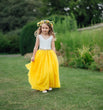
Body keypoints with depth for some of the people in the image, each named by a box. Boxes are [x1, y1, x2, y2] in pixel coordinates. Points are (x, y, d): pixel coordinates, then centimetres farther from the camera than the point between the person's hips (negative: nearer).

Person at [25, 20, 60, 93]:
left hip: (50, 55, 1)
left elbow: (53, 47, 4)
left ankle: (50, 85, 16)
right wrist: (33, 56, 0)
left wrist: (54, 56, -2)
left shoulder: (51, 37, 4)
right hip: (41, 55, -1)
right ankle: (43, 87, 6)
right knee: (41, 71, -3)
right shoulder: (39, 36, 2)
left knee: (50, 71, -1)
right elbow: (36, 47, 4)